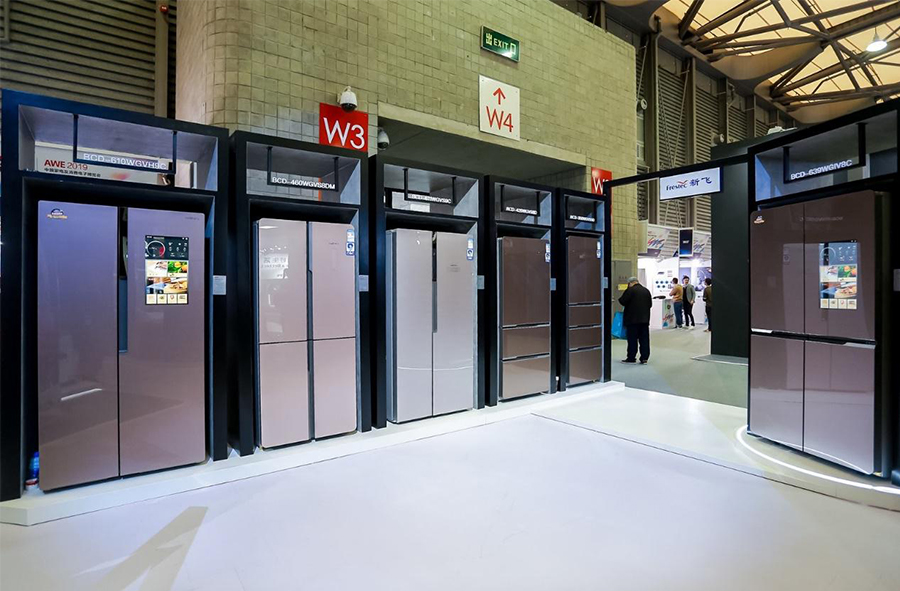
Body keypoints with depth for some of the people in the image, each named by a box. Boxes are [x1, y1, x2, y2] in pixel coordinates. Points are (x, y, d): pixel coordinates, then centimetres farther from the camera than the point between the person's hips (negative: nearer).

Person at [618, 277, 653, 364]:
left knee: (632, 339, 0)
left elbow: (622, 301, -13)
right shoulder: (646, 290, 11)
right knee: (644, 339, 8)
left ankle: (631, 358, 5)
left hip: (632, 318, -6)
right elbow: (650, 304, 14)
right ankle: (644, 358, 8)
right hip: (645, 318, 6)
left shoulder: (630, 290, -10)